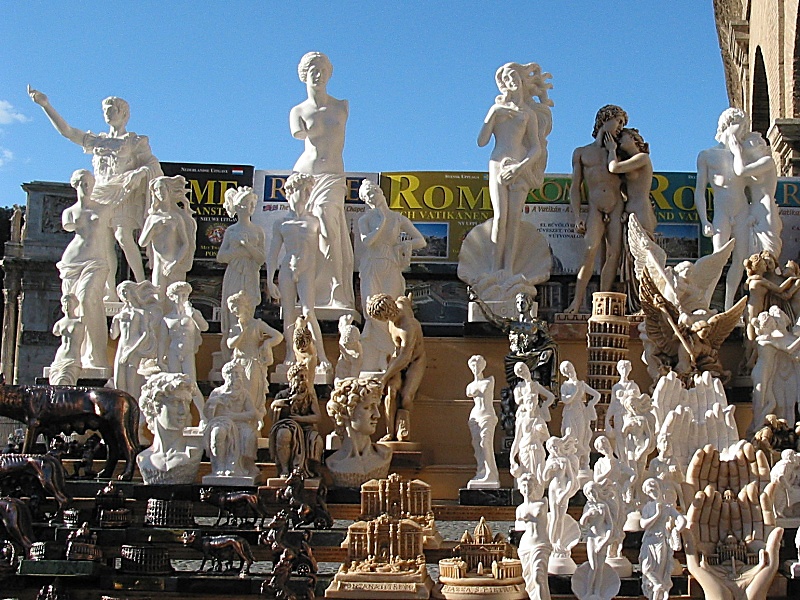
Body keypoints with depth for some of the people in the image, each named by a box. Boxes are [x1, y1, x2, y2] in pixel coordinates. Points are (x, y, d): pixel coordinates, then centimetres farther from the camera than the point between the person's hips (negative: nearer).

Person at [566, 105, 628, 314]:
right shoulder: (581, 152, 16)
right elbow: (575, 187, 9)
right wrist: (577, 217, -2)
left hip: (617, 208, 2)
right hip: (595, 209, -2)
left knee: (614, 254, -9)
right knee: (590, 251, -20)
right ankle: (577, 302, -23)